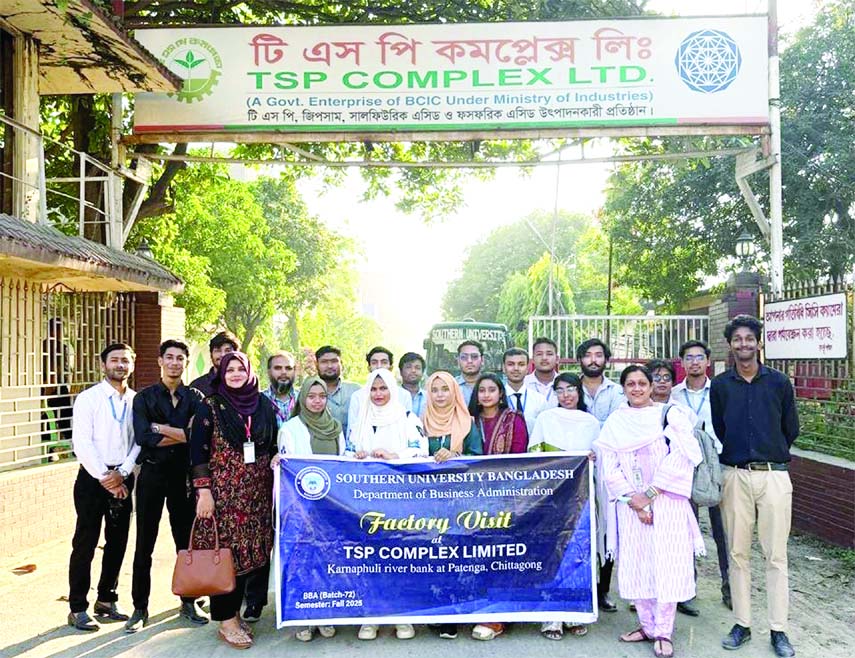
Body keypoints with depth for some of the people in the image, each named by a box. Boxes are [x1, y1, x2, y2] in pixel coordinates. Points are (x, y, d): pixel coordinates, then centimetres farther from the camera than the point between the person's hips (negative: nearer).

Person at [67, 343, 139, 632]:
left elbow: (138, 442, 3)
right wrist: (104, 477, -14)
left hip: (123, 478, 4)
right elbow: (82, 443, -11)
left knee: (117, 542, 11)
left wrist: (121, 474, -9)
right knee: (85, 543, 1)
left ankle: (106, 600, 25)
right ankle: (77, 608, 12)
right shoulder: (88, 398, -5)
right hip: (93, 478, -4)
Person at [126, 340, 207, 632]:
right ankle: (140, 608, 16)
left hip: (184, 474, 1)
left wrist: (162, 428, -16)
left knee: (186, 540, 10)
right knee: (144, 543, 5)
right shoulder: (144, 397, 1)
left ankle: (188, 603, 23)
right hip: (152, 474, -1)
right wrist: (183, 435, -12)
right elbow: (143, 437, -13)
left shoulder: (195, 398, 4)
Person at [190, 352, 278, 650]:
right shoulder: (210, 407, -3)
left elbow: (273, 447, 14)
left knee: (248, 551, 8)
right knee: (224, 551, -1)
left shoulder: (264, 405, 7)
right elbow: (198, 452, -5)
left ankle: (234, 611, 23)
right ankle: (226, 620, 12)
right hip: (223, 491, -4)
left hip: (257, 493, 4)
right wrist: (203, 491, -10)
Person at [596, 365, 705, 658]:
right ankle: (648, 625, 21)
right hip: (631, 506, 3)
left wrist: (650, 493, -13)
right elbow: (610, 469, 2)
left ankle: (664, 632, 8)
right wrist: (634, 500, -9)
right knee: (636, 565, 6)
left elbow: (680, 457, -9)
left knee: (667, 564, -2)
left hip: (667, 502, -2)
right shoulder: (614, 423, 7)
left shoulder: (671, 415, 1)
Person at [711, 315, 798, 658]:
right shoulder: (720, 385, 5)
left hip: (774, 475, -1)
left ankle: (778, 630, 12)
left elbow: (791, 429, 10)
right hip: (735, 476, 1)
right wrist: (736, 457, 11)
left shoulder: (779, 382, 3)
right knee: (738, 553, 6)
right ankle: (742, 624, 17)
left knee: (776, 555, 2)